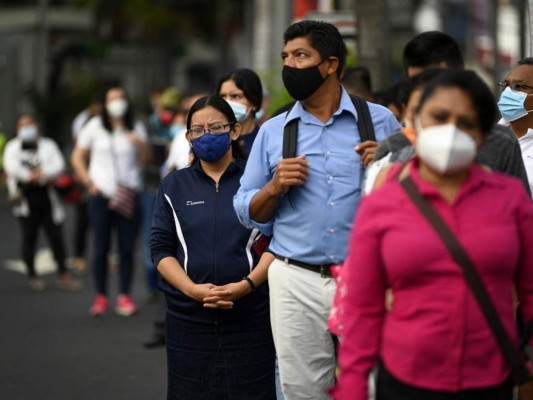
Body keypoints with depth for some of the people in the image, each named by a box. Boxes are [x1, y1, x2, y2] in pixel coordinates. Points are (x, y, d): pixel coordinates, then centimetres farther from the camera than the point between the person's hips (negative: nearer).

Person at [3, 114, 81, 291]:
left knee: (56, 235, -1)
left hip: (46, 197, 1)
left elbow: (58, 164, -2)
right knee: (29, 236, 2)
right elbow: (11, 167, -8)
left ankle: (63, 275, 5)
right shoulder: (12, 147, 9)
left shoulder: (48, 145, 12)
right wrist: (30, 176, -15)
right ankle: (32, 275, 11)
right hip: (25, 198, -1)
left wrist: (42, 173, -18)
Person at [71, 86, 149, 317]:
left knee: (127, 248, 0)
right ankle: (101, 297, 5)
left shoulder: (136, 128, 9)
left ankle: (124, 297, 6)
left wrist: (140, 144, -13)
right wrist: (89, 183, -1)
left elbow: (146, 159, 6)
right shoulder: (95, 127, 4)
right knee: (101, 248, -2)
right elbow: (77, 157, 8)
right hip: (101, 194, -1)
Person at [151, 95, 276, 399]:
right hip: (189, 319, 2)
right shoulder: (175, 185, 12)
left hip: (250, 316, -2)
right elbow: (161, 248, 6)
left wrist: (246, 285, -16)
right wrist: (192, 289, -11)